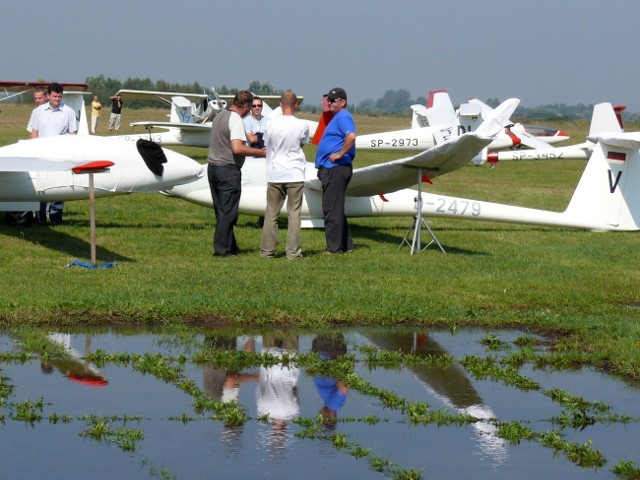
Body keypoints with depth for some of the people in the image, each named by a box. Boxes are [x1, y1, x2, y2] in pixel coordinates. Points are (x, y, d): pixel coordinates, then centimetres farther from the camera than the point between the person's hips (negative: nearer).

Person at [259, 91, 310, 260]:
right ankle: (293, 252, 2)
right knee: (294, 213, 4)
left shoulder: (271, 124, -4)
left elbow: (267, 146, 7)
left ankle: (267, 250, 13)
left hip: (274, 175, 1)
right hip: (295, 175, -1)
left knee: (271, 213, 10)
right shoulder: (302, 125, -7)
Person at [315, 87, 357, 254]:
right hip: (330, 168, 11)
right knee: (334, 209, 16)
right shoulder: (337, 117, 21)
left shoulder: (343, 117, -12)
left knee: (332, 209, -8)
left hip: (336, 169, -11)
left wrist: (340, 154, -23)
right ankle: (346, 244, 20)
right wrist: (322, 167, 21)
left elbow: (351, 136, -32)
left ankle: (334, 247, -5)